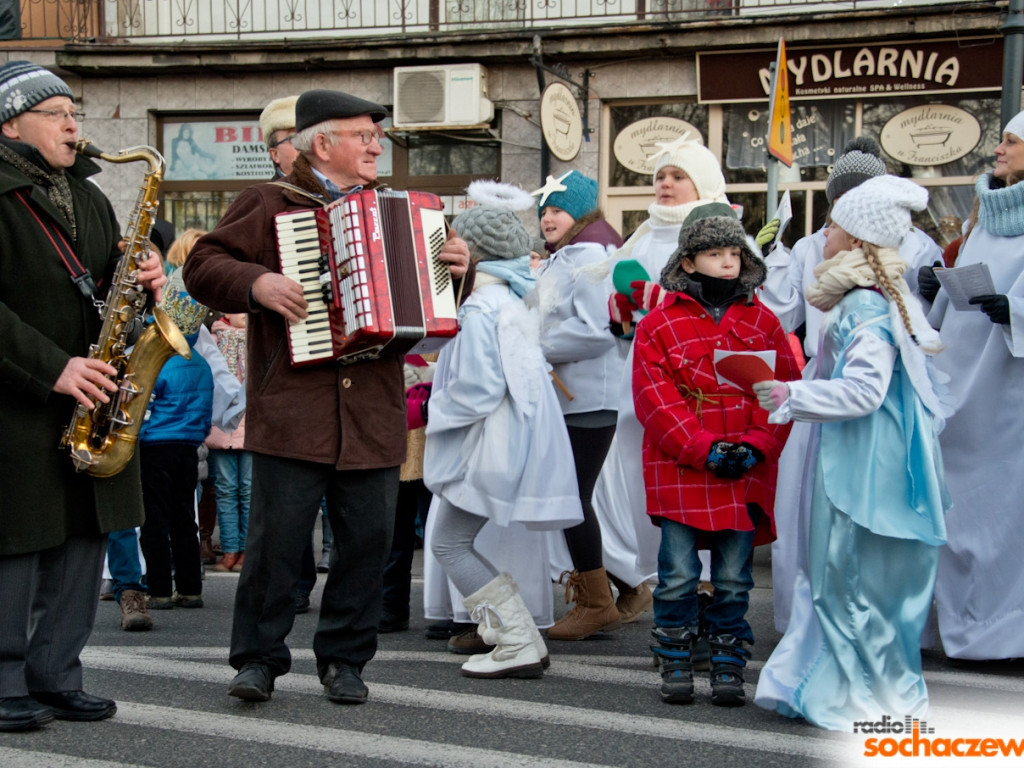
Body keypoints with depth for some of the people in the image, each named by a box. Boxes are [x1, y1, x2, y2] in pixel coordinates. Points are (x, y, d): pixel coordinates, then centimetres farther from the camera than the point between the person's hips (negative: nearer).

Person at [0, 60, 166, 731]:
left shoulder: (89, 198, 17)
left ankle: (56, 677, 18)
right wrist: (54, 368, -23)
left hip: (89, 399, 7)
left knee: (84, 539, 8)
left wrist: (139, 281, 1)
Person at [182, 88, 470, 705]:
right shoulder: (269, 205, 6)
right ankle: (258, 658, 9)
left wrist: (457, 269, 5)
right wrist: (257, 284, -14)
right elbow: (203, 266, 2)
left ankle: (344, 659, 17)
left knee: (368, 539, 3)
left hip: (373, 413, 4)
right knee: (276, 538, -5)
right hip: (293, 408, -4)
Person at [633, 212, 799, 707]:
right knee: (678, 575, -1)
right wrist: (705, 449, -14)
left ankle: (728, 666, 17)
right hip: (679, 468, -2)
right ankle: (675, 665, 14)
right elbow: (656, 399, -5)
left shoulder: (763, 323, 9)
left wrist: (755, 445, -10)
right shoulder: (659, 325, 2)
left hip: (746, 472, 2)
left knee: (734, 578, 6)